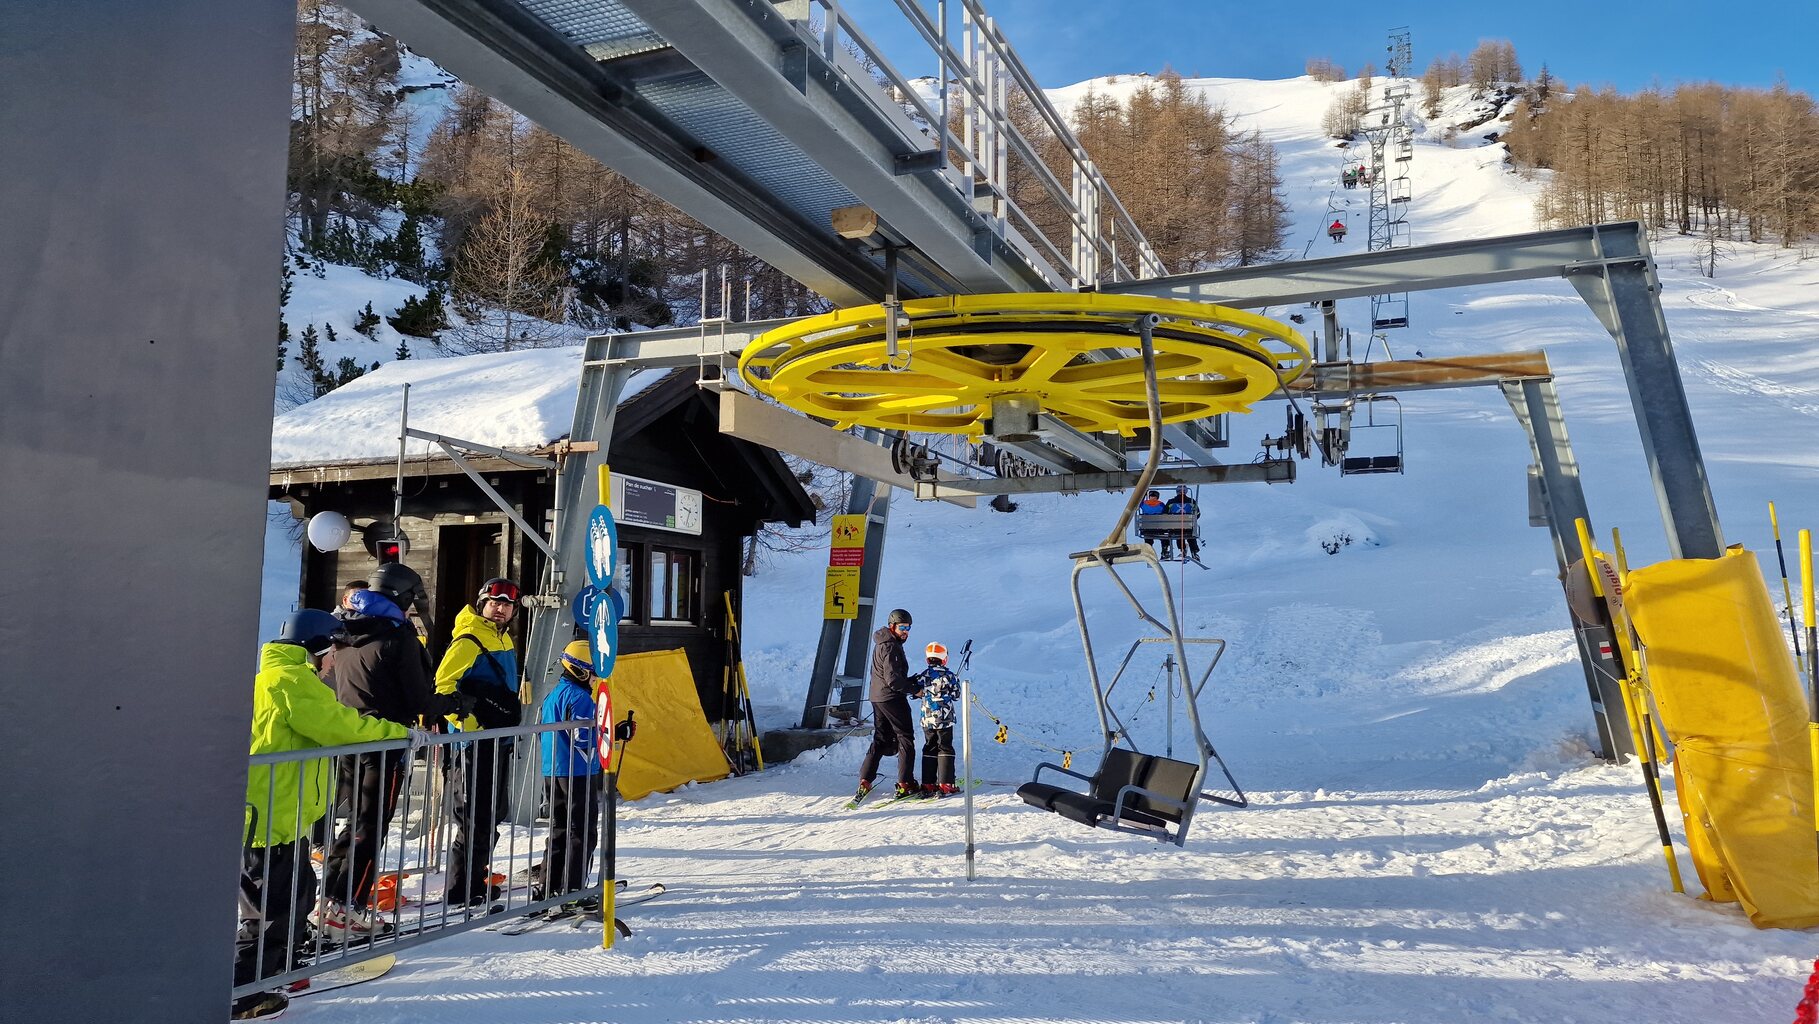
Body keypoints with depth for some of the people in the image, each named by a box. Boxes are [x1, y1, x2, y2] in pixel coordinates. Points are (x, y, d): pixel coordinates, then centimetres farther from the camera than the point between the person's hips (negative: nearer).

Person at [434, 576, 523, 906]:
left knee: (494, 812, 16)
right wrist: (469, 723, -23)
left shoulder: (503, 639, 15)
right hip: (475, 741, -9)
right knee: (476, 817, -6)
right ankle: (460, 891, 2)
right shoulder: (469, 641, -13)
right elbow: (442, 687, -18)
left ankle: (474, 879, 28)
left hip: (499, 739, 9)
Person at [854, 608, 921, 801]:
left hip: (878, 696, 10)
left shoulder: (882, 644, 15)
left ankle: (865, 782, 8)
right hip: (892, 698, -10)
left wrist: (911, 682, 13)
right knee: (906, 738, 0)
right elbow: (892, 679, -22)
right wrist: (914, 689, -12)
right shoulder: (890, 646, -17)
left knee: (881, 739, 13)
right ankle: (905, 784, 1)